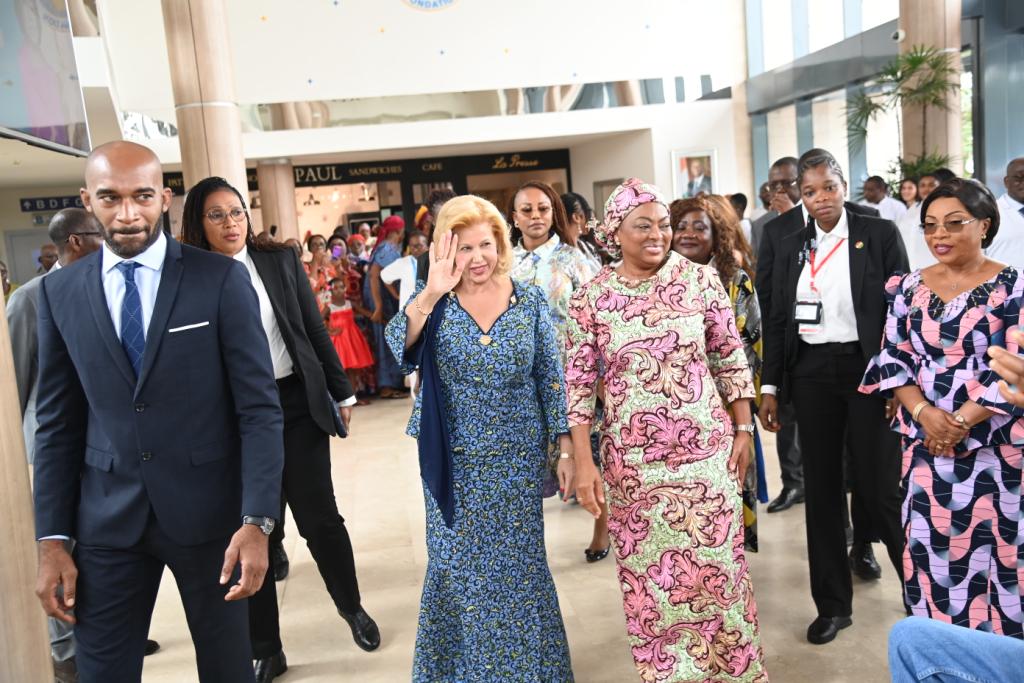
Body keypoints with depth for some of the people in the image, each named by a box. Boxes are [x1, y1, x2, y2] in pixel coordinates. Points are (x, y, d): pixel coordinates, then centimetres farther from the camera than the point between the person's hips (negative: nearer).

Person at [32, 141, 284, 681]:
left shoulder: (222, 279, -7)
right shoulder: (59, 292, 2)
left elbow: (259, 408, -10)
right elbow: (57, 424, 6)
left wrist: (257, 521, -17)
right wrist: (52, 539, 2)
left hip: (209, 511, -1)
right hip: (106, 520, 2)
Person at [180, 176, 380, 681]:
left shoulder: (280, 260, 1)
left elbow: (315, 330, 6)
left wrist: (341, 392, 7)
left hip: (297, 403, 1)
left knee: (318, 517, 5)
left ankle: (351, 606, 33)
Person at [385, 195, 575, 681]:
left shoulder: (529, 301, -3)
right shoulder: (433, 302, -6)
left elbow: (550, 379, 0)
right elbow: (398, 347, -24)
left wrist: (566, 448, -1)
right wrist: (430, 295, -38)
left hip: (518, 458, 0)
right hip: (455, 461, 0)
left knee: (520, 565, 12)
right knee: (459, 567, 12)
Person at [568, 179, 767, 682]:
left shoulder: (701, 279, -2)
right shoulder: (591, 297, -4)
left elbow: (731, 359, 4)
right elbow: (578, 384, -3)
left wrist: (743, 430, 3)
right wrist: (583, 463, -6)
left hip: (706, 448, 1)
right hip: (633, 458, 0)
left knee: (716, 564, 10)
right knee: (649, 573, 11)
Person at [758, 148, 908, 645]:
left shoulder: (880, 235, -1)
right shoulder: (790, 247, 8)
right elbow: (778, 321, 9)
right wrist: (770, 388, 5)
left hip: (867, 371, -3)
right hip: (811, 375, 4)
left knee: (877, 487, -2)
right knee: (822, 488, 9)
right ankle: (832, 603, 22)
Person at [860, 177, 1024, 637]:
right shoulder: (910, 287, 6)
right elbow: (893, 359, 4)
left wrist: (961, 421, -16)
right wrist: (923, 413, -12)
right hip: (924, 441, 3)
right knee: (929, 546, 7)